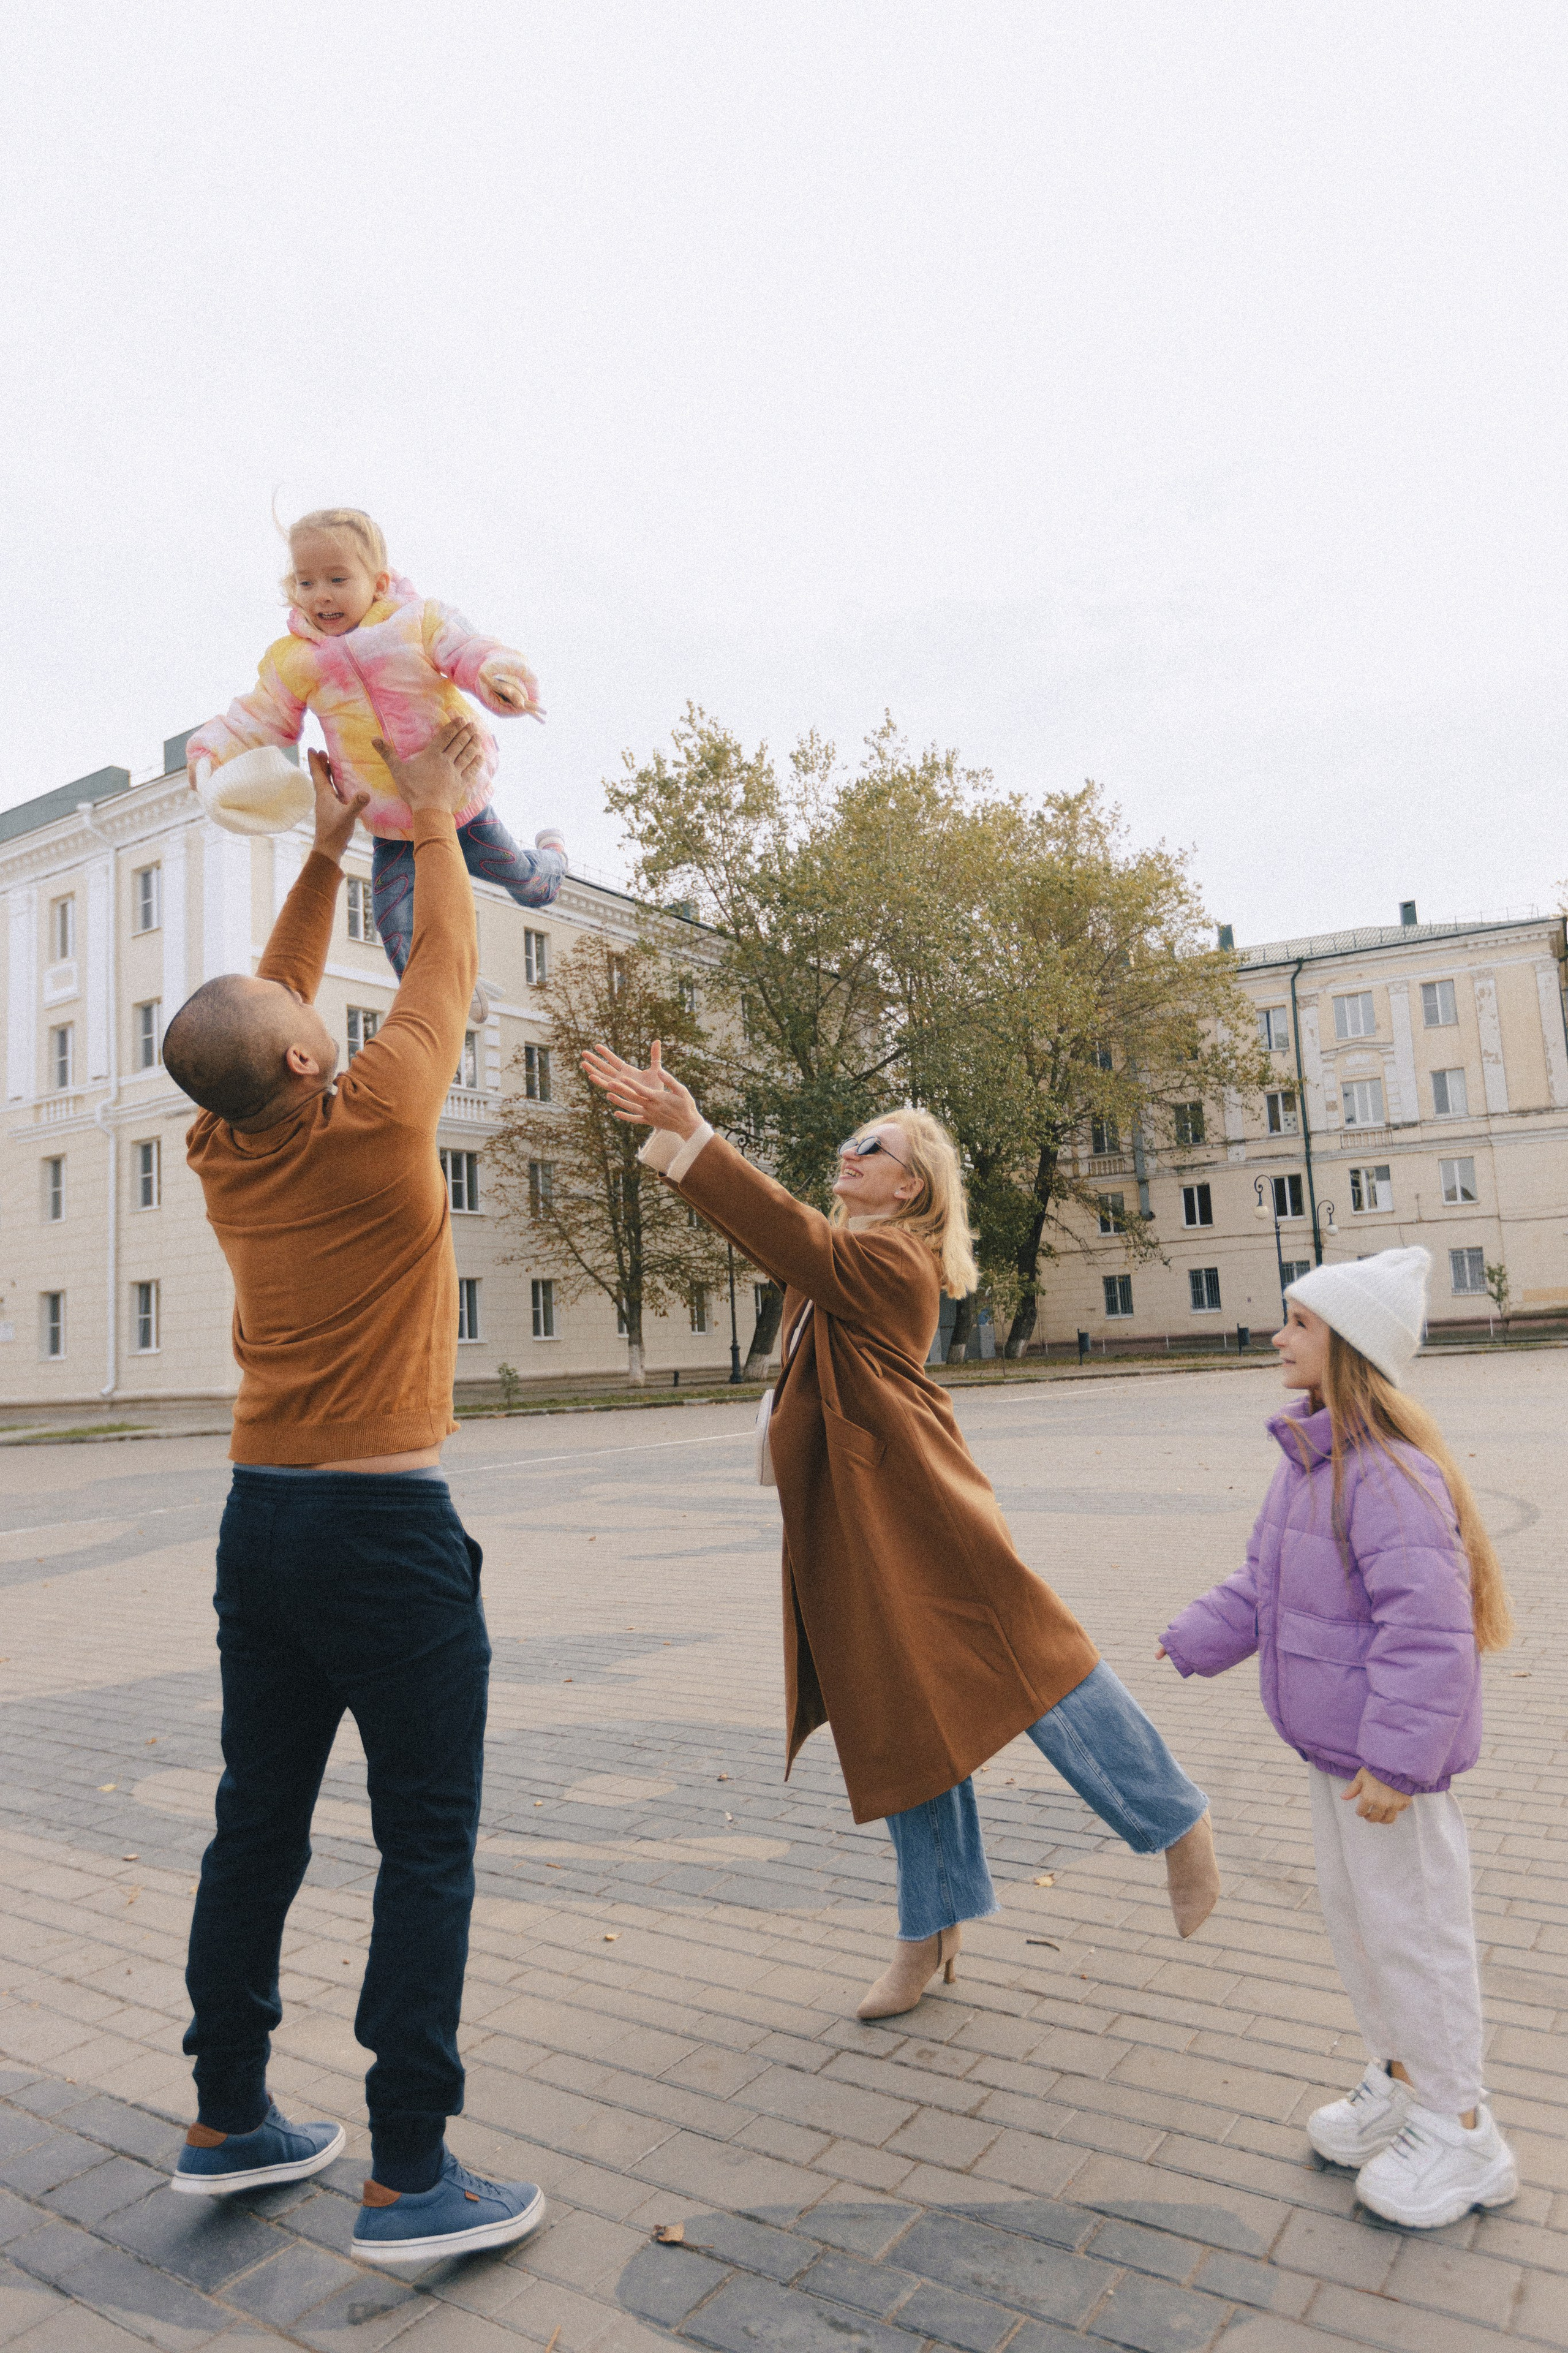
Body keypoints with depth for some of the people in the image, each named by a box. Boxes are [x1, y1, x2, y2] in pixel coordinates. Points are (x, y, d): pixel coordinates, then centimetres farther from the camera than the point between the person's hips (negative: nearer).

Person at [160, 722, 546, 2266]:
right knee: (426, 1851, 3)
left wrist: (326, 846, 24)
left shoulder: (226, 1157, 2)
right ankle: (409, 2180, 10)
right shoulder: (373, 1128, -16)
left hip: (260, 1523, 7)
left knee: (258, 1831, 17)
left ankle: (229, 2125, 32)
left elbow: (268, 1005, 18)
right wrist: (433, 819, 14)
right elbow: (446, 967, -1)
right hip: (387, 1531, -7)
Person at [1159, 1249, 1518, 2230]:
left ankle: (1459, 2133, 27)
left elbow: (1427, 1629, -30)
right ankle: (1399, 2080, 42)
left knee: (1413, 1929, 7)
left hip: (1389, 1754, -10)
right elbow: (1265, 1584, 15)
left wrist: (1395, 1757, -27)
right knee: (1353, 1912, 22)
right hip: (1335, 1740, 10)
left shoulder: (1390, 1476, -27)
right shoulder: (1314, 1460, 5)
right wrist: (1194, 1643, 13)